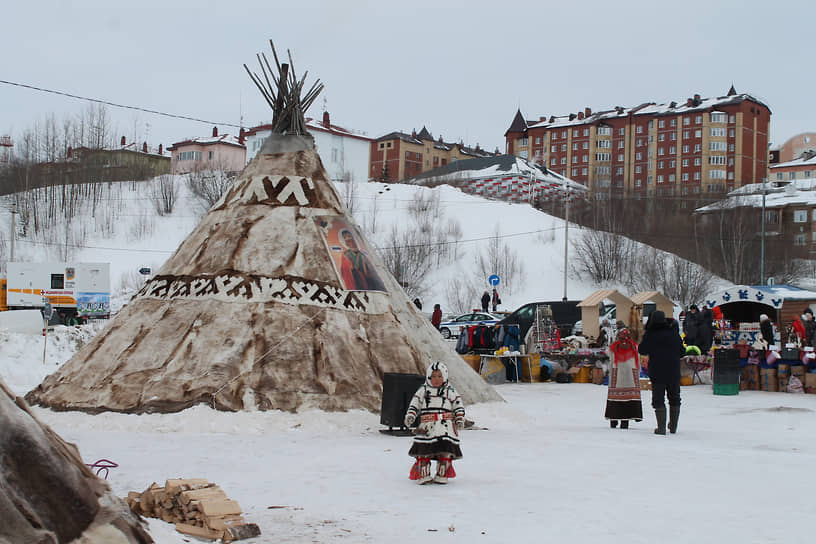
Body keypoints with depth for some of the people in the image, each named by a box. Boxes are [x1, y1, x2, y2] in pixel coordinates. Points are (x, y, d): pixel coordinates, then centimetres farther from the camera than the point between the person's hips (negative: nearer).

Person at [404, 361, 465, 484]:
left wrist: (460, 420, 1)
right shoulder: (423, 390, 13)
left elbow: (458, 405, 11)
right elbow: (414, 404, 13)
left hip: (446, 425, 0)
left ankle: (442, 474, 5)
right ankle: (423, 474, -2)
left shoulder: (450, 391, 11)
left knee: (445, 449, -6)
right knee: (423, 449, -9)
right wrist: (410, 415, -1)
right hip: (427, 426, 1)